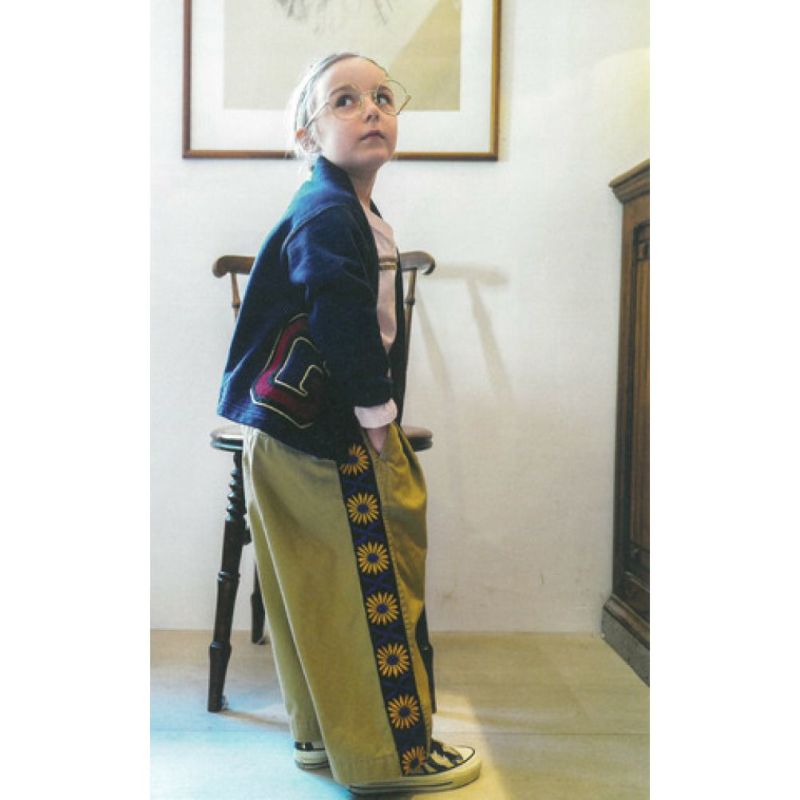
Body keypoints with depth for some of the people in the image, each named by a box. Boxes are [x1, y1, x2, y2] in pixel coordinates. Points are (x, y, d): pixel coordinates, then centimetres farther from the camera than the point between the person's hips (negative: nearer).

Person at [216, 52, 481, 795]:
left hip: (330, 429, 10)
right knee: (369, 590, -1)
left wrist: (377, 410, 14)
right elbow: (343, 319, -25)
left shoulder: (356, 215, 16)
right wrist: (376, 412, -17)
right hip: (318, 436, -10)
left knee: (324, 590, 17)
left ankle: (323, 733, 31)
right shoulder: (327, 214, -15)